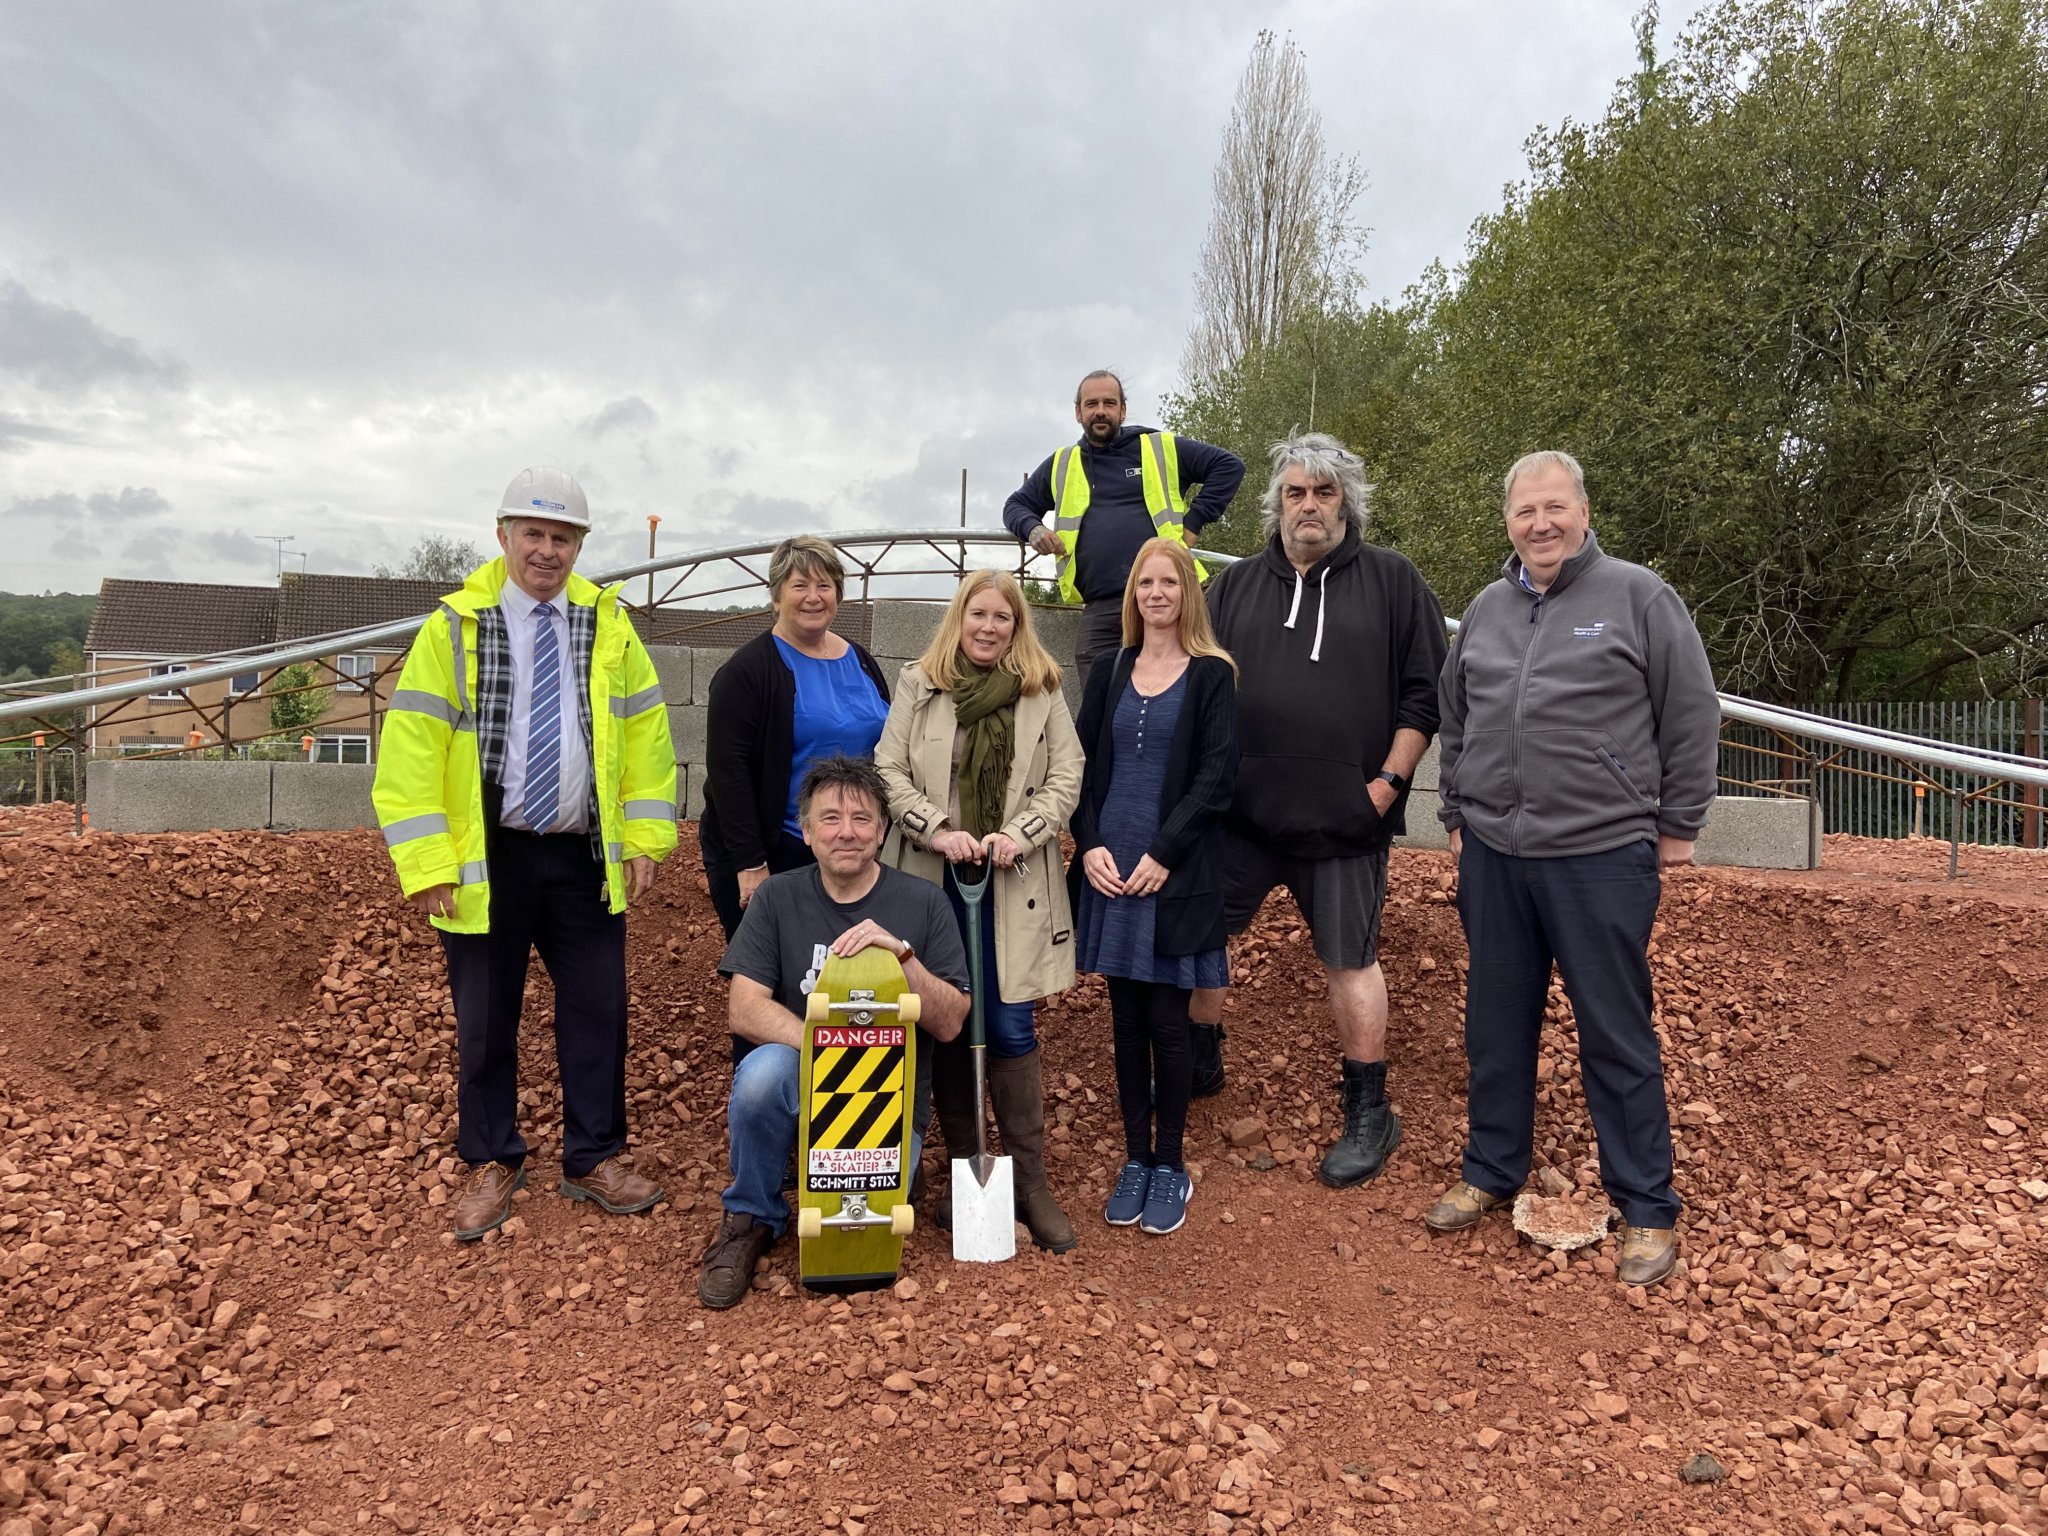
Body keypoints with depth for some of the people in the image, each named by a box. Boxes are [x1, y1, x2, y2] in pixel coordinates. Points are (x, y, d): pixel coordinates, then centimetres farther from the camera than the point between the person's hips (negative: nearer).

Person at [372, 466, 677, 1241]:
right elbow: (410, 746, -6)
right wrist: (426, 862, -11)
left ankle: (594, 1159, 24)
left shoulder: (608, 624, 5)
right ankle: (492, 1163, 28)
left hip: (586, 858, 2)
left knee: (598, 1012, 8)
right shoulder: (455, 625, -3)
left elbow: (645, 729, 7)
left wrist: (645, 836, 1)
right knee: (485, 1021, 9)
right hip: (488, 860, -2)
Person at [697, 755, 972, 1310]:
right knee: (763, 1070, -32)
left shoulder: (924, 903, -2)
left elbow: (950, 1024, -6)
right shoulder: (777, 898, 0)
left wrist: (901, 952, -22)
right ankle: (750, 1219, -6)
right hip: (800, 1087, 1)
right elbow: (744, 1009, -9)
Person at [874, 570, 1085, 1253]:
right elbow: (889, 770, 1)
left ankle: (1030, 1181, 10)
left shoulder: (1043, 691, 5)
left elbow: (1066, 776, 2)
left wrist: (1019, 835, -12)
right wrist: (938, 830, -13)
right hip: (932, 880, 1)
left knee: (1012, 1028, -2)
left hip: (1013, 883, -1)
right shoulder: (918, 684, 5)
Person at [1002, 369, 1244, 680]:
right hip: (1099, 610, 3)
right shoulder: (1060, 466, 19)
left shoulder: (1163, 448, 9)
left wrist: (1193, 521, 0)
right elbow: (1015, 505, 27)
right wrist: (1033, 529, 4)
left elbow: (1229, 465, 9)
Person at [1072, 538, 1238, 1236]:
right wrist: (1090, 846, -5)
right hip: (1110, 869, 4)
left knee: (1167, 1020, 1)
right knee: (1126, 1020, 9)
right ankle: (1135, 1158, 20)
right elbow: (1083, 769, 9)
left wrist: (1164, 853, -14)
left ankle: (1169, 1164, 16)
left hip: (1175, 874, -3)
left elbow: (1217, 776, -7)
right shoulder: (1109, 675, 12)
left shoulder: (1212, 674, 0)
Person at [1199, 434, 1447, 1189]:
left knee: (1349, 961, 5)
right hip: (1239, 812, 4)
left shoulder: (1393, 582, 2)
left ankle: (1369, 1113, 21)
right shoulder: (1236, 585, 11)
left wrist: (1390, 779, -6)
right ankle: (1199, 1060, 32)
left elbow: (1424, 693, 1)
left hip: (1345, 817, -3)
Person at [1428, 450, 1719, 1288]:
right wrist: (1458, 815, 17)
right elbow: (1456, 722, 20)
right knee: (1496, 1025, 14)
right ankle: (1491, 1172, 31)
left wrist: (1677, 826, -2)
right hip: (1494, 854, 5)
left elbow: (1692, 716, -2)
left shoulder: (1638, 596, -3)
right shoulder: (1486, 610, 12)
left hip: (1602, 856, -5)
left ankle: (1647, 1209, 17)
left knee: (1617, 1037, 3)